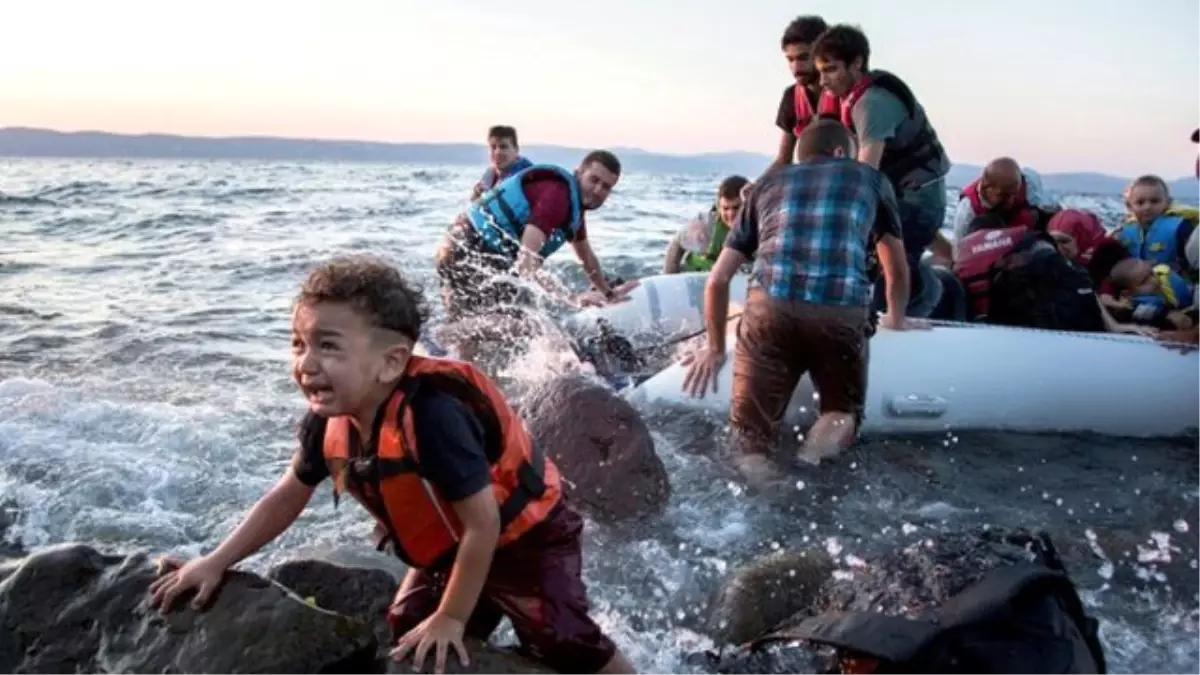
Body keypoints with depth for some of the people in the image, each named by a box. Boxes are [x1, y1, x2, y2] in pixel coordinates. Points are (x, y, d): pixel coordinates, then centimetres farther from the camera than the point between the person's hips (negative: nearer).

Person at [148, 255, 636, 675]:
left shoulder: (434, 416, -40)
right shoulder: (328, 422, -16)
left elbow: (483, 525, -32)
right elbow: (286, 498, 4)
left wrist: (451, 618, -22)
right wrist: (215, 563, 3)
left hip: (523, 540, -7)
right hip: (448, 551, 8)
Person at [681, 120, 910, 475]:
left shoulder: (769, 182, 27)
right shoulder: (871, 178, 26)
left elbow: (717, 279, 25)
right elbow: (897, 273, 32)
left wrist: (715, 348, 35)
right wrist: (895, 320, 51)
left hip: (769, 304, 1)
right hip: (842, 309, 0)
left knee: (750, 427, 11)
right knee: (844, 411, 22)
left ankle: (750, 459, -22)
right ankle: (835, 426, -11)